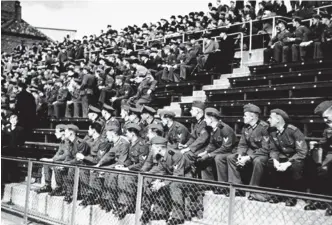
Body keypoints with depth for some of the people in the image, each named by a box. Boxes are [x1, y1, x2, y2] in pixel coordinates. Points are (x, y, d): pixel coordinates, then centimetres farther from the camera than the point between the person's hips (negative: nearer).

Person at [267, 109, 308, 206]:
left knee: (296, 166, -35)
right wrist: (275, 160, -20)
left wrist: (288, 163, -33)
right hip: (283, 157, 6)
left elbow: (302, 152, -24)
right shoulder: (273, 132, -3)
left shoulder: (294, 131, -22)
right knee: (270, 163, -19)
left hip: (296, 158, -6)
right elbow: (273, 150, 2)